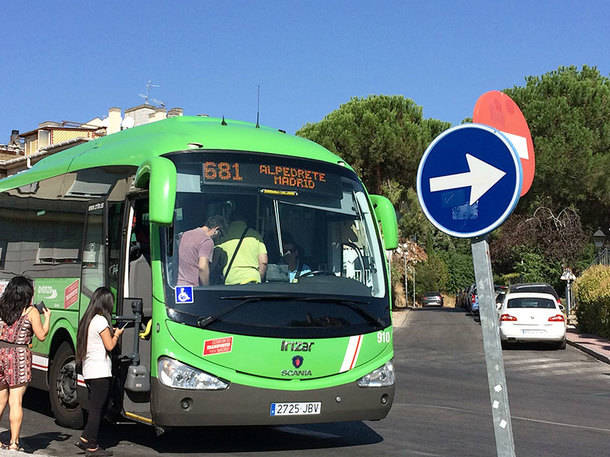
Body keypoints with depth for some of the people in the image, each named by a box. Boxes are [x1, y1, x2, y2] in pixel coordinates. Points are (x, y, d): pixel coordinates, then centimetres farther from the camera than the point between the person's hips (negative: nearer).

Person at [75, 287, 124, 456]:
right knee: (97, 409, -3)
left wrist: (110, 332, 17)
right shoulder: (101, 320, -13)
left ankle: (85, 439, 15)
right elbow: (109, 346, -11)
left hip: (88, 371, 9)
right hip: (100, 371, -9)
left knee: (94, 408, 15)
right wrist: (116, 334, 6)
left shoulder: (87, 320, 14)